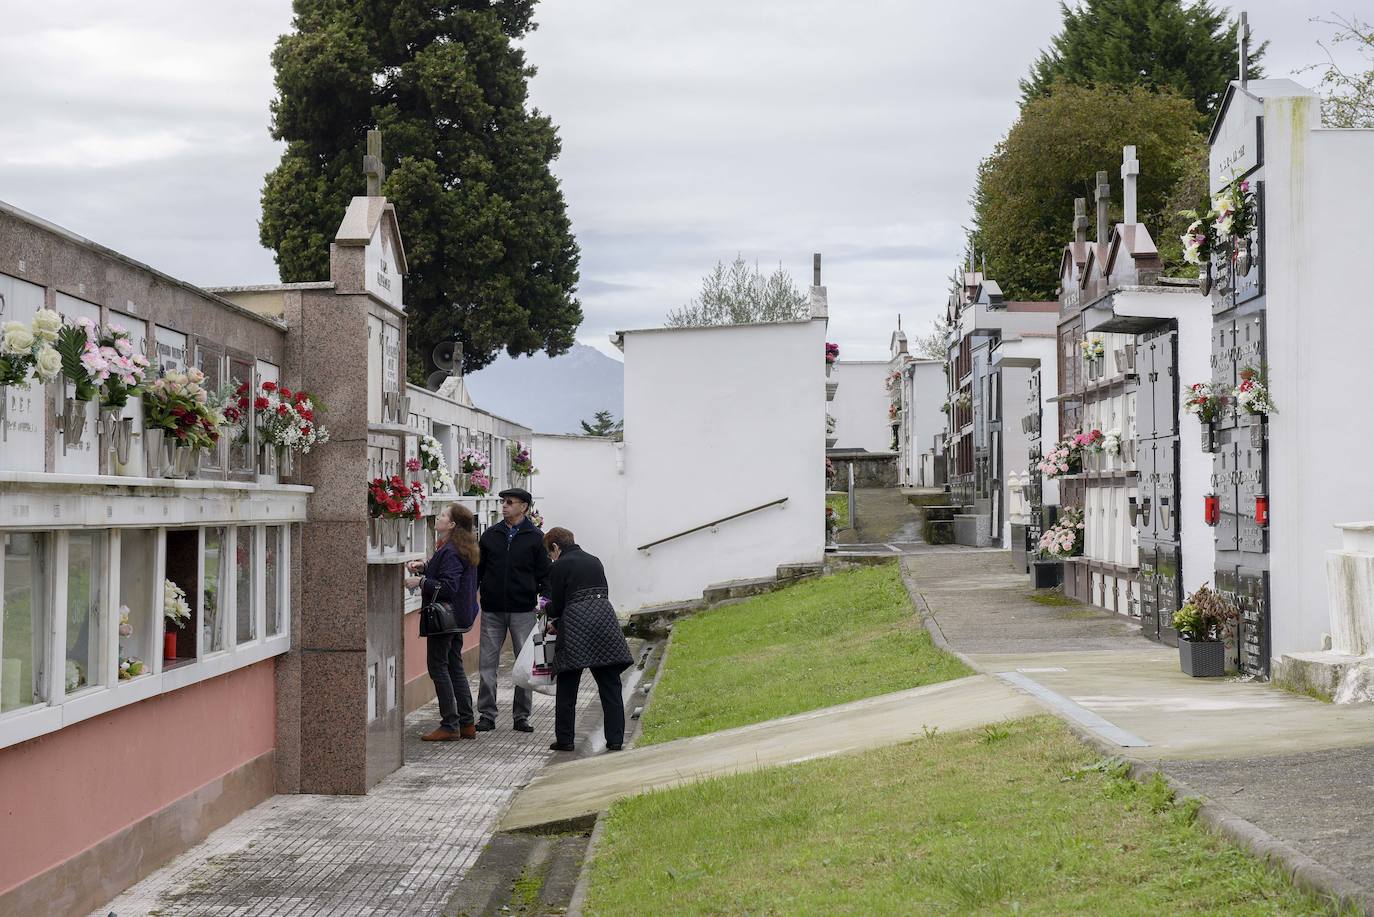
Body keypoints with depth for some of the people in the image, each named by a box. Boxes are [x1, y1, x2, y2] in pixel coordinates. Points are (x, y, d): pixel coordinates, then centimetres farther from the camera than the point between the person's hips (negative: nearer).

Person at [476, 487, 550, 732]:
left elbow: (544, 573, 3)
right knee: (487, 662, 2)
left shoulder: (535, 537, 2)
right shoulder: (490, 535, 9)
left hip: (523, 611, -2)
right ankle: (487, 714, 9)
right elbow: (478, 569, 13)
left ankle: (522, 716, 10)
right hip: (492, 610, 2)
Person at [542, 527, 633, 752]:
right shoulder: (594, 561, 18)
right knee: (610, 684, 6)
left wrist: (548, 614, 26)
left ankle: (564, 740, 7)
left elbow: (557, 605, 1)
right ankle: (615, 739, 3)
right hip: (604, 620, 5)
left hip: (576, 626, -5)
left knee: (567, 686, 6)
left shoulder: (560, 567, 0)